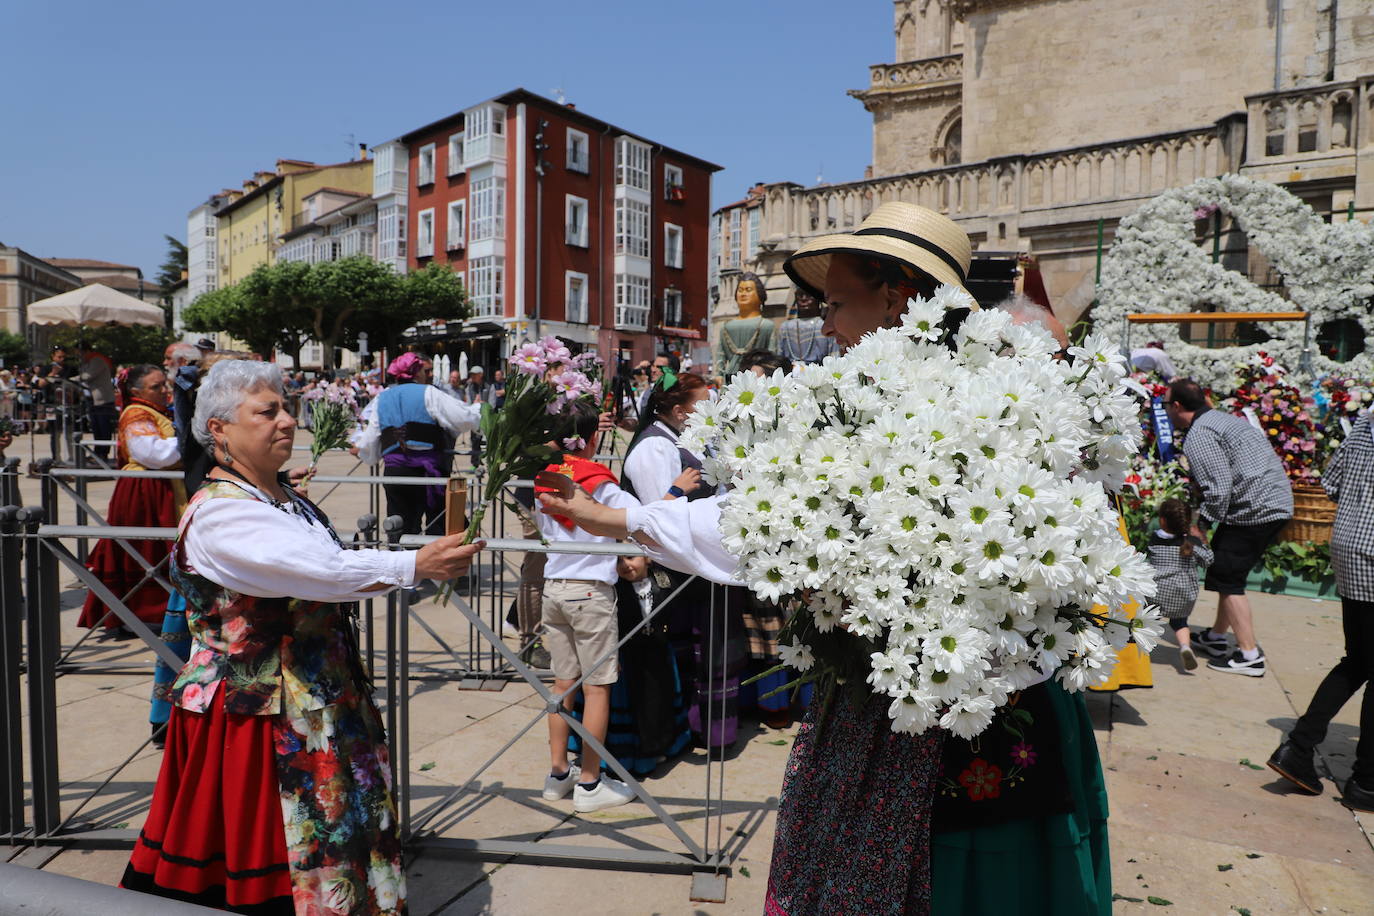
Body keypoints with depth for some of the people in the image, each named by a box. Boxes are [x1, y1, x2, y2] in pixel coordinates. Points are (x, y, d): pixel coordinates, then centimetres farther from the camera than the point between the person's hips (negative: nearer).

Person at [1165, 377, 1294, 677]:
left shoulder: (1198, 436, -14)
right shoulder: (1221, 418, 17)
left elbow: (1219, 489, -20)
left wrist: (1200, 527, -10)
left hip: (1254, 509, -10)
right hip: (1278, 503, 10)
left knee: (1226, 577, -3)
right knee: (1228, 571, 20)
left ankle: (1250, 655, 0)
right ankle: (1217, 636, 30)